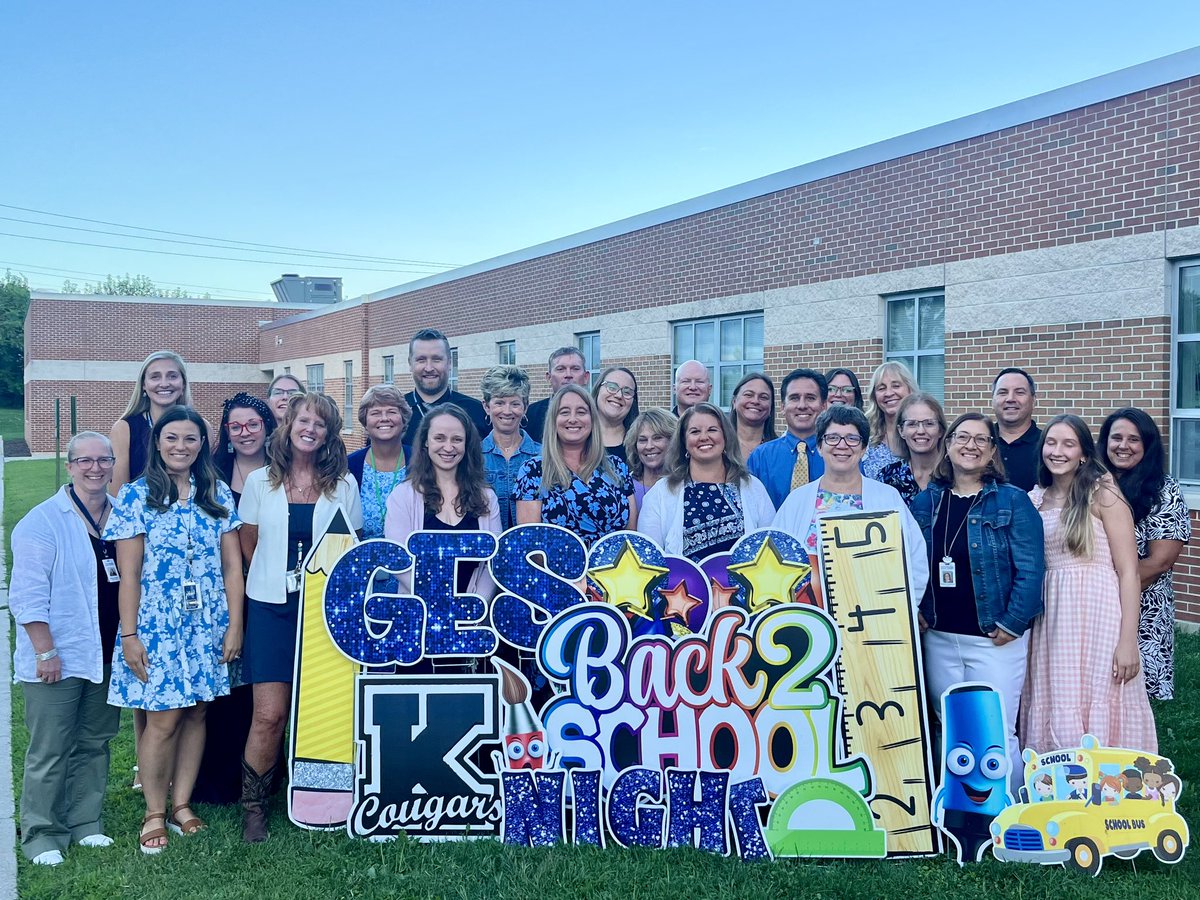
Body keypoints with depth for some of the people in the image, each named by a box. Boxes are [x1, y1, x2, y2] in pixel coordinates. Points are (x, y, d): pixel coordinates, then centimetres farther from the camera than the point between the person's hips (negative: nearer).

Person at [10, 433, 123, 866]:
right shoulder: (43, 521, -11)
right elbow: (27, 595, -13)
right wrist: (46, 652, -16)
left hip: (106, 654, 6)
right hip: (58, 658, -5)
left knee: (95, 742, 14)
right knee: (49, 751, 3)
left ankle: (85, 823, 28)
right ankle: (42, 834, 17)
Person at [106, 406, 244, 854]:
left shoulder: (218, 495, 5)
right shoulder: (135, 495, -3)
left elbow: (232, 566, 4)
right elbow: (128, 574, -5)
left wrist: (235, 625, -1)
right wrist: (129, 635, -8)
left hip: (207, 628, 3)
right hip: (156, 628, -3)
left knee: (195, 714, 9)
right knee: (163, 719, -1)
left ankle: (181, 804, 22)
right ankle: (154, 814, 14)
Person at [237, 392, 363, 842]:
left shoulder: (343, 485, 5)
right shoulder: (260, 481, 5)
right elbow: (248, 545, 12)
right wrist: (276, 577, 10)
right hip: (272, 606, 0)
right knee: (269, 715, -5)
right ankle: (253, 807, 13)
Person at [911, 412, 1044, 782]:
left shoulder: (1012, 501, -6)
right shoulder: (925, 501, 6)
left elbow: (1030, 568, -11)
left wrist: (1011, 624, -14)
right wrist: (914, 612, 1)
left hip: (994, 639, -4)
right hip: (938, 639, 4)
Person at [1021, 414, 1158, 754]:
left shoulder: (1103, 493, -4)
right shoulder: (1035, 499, 10)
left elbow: (1128, 571, -8)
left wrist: (1128, 640, -14)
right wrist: (1026, 627, 6)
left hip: (1098, 613, -5)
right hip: (1051, 617, 5)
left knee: (1097, 716, -2)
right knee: (1054, 716, 9)